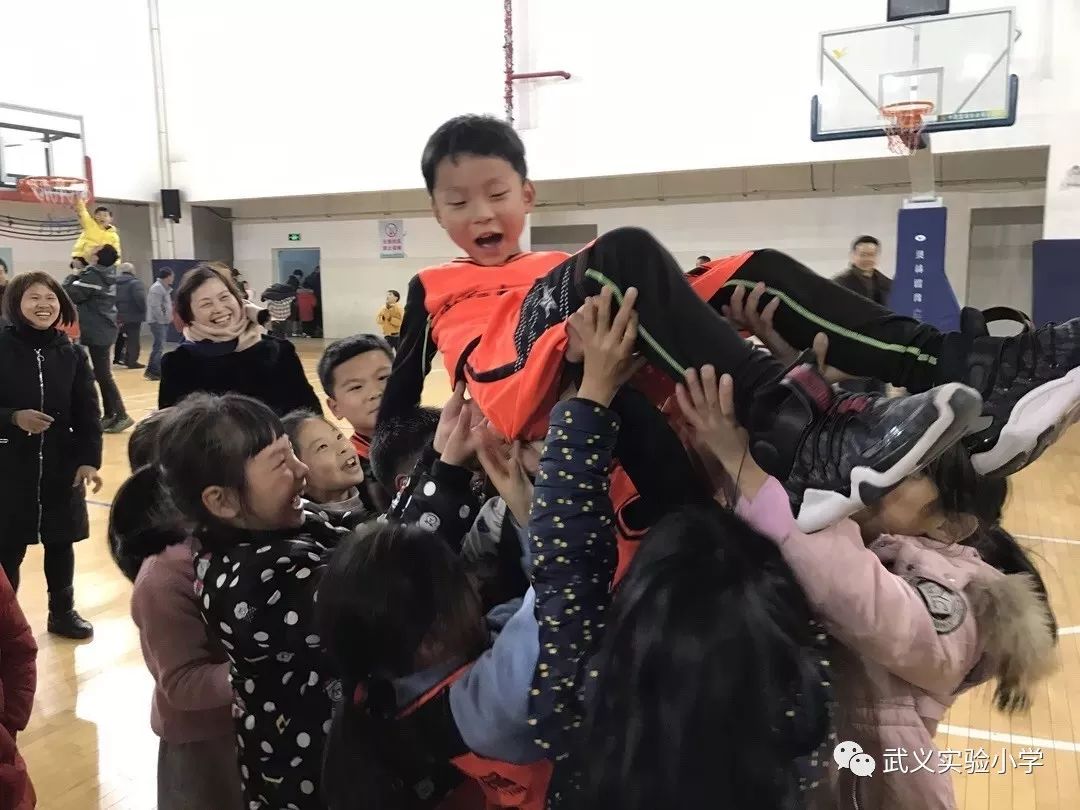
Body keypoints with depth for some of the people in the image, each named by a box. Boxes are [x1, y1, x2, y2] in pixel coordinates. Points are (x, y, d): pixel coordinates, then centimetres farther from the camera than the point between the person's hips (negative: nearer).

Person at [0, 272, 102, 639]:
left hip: (62, 465, 3)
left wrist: (89, 460, -8)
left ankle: (63, 612, 31)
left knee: (60, 542, 14)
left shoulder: (71, 354, 0)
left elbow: (88, 412, 0)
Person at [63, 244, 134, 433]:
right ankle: (110, 415, 15)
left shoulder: (93, 277, -18)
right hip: (104, 331, 8)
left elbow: (68, 294, -13)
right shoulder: (109, 273, 5)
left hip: (97, 332, -8)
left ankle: (121, 415, -3)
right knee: (103, 374, 11)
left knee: (102, 375, -4)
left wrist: (73, 276, 0)